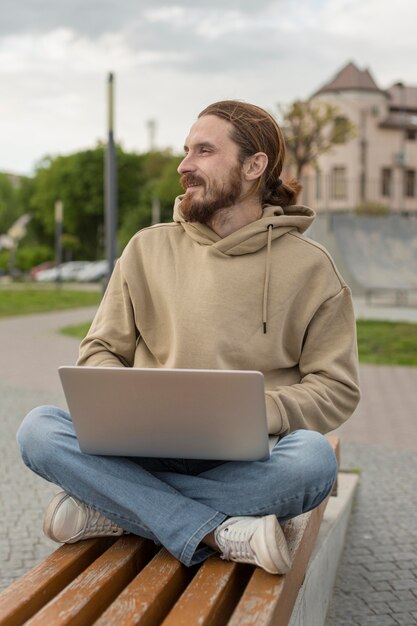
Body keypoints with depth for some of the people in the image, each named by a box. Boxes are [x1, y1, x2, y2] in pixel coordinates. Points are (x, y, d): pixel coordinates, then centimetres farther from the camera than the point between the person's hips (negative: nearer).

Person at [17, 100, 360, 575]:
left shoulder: (309, 265, 3)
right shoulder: (148, 248, 10)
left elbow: (337, 388, 1)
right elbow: (99, 352, 12)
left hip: (245, 465, -1)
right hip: (147, 450, 2)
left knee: (313, 458, -34)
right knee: (38, 429, -23)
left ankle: (108, 506, -20)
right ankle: (220, 533, -27)